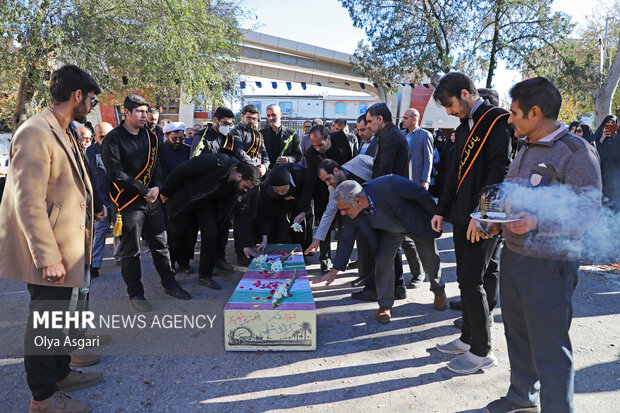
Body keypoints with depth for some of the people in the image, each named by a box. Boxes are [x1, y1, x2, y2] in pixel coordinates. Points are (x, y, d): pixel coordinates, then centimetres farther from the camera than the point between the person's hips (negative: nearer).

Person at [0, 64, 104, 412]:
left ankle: (61, 373, 41)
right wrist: (48, 258, -23)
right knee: (46, 323, 7)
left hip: (73, 248, 9)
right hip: (51, 254, -9)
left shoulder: (66, 133, 12)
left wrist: (90, 209, 11)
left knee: (67, 315, 22)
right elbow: (29, 204, -23)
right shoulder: (35, 134, -20)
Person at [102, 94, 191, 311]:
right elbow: (116, 174, -15)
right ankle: (135, 294, 18)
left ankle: (169, 284, 28)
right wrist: (144, 191, -16)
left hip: (152, 201, 6)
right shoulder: (113, 138, -9)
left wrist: (156, 187, -9)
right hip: (129, 203, -6)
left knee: (161, 244, 13)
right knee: (131, 251, 5)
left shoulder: (150, 137, 11)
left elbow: (157, 165, 11)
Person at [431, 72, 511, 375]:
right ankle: (468, 338, 28)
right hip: (463, 216, 9)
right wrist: (442, 210, 15)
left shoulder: (498, 122, -11)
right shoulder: (464, 127, 17)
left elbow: (500, 172, -19)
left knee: (472, 281, -5)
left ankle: (481, 352, 9)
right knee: (466, 280, 14)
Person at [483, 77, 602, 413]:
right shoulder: (526, 150, 16)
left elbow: (589, 211, -18)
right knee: (517, 334, 19)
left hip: (550, 263, -8)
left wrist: (537, 223, -29)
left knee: (549, 347, 0)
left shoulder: (576, 152, -11)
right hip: (513, 255, 9)